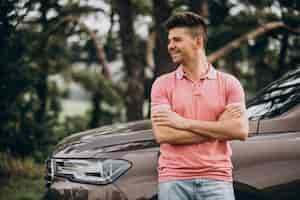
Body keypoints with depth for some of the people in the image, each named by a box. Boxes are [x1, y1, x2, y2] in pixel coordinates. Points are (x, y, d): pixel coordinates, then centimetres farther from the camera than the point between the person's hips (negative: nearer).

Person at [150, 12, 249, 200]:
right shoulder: (163, 84, 4)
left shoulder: (229, 83, 5)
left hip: (216, 179, 0)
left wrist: (185, 123, -10)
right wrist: (218, 128, -8)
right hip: (174, 180, 0)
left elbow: (241, 131, -8)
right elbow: (163, 134, -8)